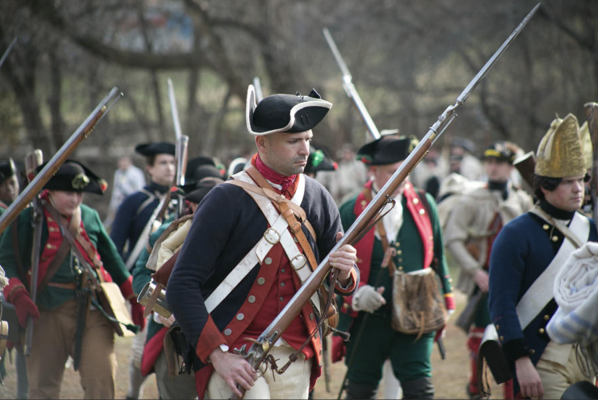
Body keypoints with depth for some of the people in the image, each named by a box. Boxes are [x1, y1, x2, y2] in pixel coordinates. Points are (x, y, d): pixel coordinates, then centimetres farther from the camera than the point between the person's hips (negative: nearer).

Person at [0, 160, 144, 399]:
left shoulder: (90, 217, 11)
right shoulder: (28, 218, -2)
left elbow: (111, 259, 22)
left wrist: (133, 298, 23)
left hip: (93, 309, 2)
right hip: (48, 310, -2)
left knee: (102, 380, -9)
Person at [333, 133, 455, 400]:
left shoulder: (424, 205, 5)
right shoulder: (351, 212, -5)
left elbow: (437, 258, 14)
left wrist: (444, 303, 13)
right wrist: (355, 294, -19)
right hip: (367, 321, -1)